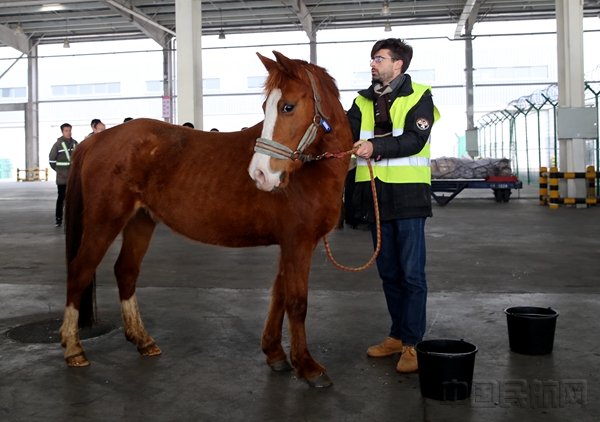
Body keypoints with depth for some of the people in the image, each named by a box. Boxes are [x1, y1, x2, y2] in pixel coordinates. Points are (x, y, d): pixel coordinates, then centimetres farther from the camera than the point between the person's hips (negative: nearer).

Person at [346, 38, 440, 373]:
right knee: (389, 272, 13)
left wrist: (376, 147, -28)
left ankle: (412, 343, 8)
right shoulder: (364, 102, 14)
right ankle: (398, 336, 26)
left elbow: (415, 139, -16)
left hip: (408, 196, -5)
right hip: (375, 196, 6)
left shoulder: (419, 97, -2)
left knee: (412, 273, -1)